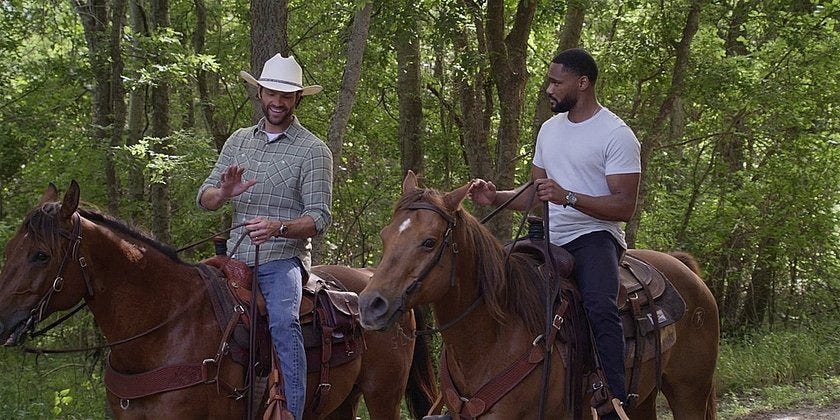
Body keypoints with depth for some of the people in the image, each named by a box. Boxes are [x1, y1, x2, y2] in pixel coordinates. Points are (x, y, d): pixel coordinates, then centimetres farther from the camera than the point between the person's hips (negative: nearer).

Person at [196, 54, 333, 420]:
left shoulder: (313, 151, 1)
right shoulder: (238, 142, 15)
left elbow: (319, 217, -6)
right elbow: (204, 198, 10)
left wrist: (279, 227, -26)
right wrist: (224, 193, -15)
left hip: (283, 257, -5)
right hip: (236, 258, 5)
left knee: (282, 321, -32)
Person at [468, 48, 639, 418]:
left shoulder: (617, 135, -7)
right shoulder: (550, 128, 15)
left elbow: (624, 207, -14)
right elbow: (534, 194, 22)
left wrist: (568, 197, -26)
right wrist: (495, 197, 2)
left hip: (594, 237, -8)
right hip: (549, 240, 8)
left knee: (600, 309, -34)